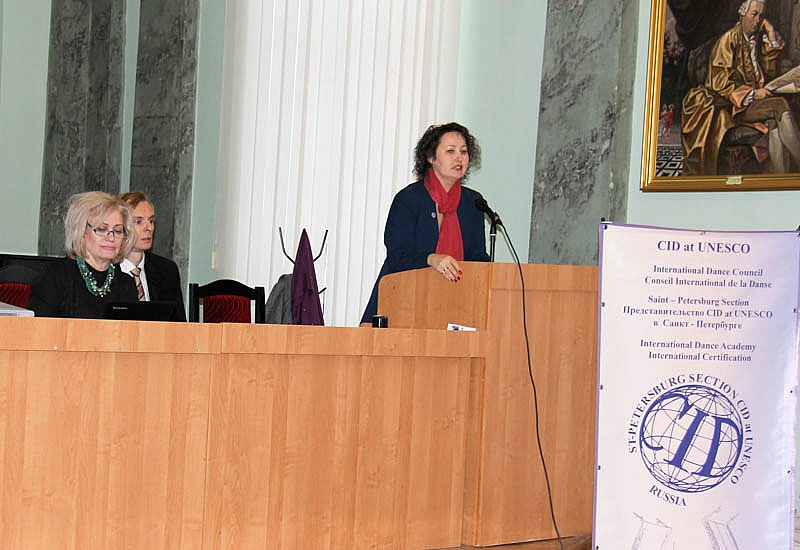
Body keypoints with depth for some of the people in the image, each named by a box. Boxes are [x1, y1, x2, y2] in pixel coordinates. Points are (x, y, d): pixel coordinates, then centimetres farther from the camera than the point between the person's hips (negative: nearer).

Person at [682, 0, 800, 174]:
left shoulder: (758, 40, 17)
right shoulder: (728, 40, -2)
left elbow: (771, 73, 15)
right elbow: (720, 81, -9)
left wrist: (772, 39, 10)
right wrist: (752, 94, -15)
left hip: (752, 100, 5)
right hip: (731, 105, -5)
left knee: (775, 123, -29)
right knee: (780, 106, -29)